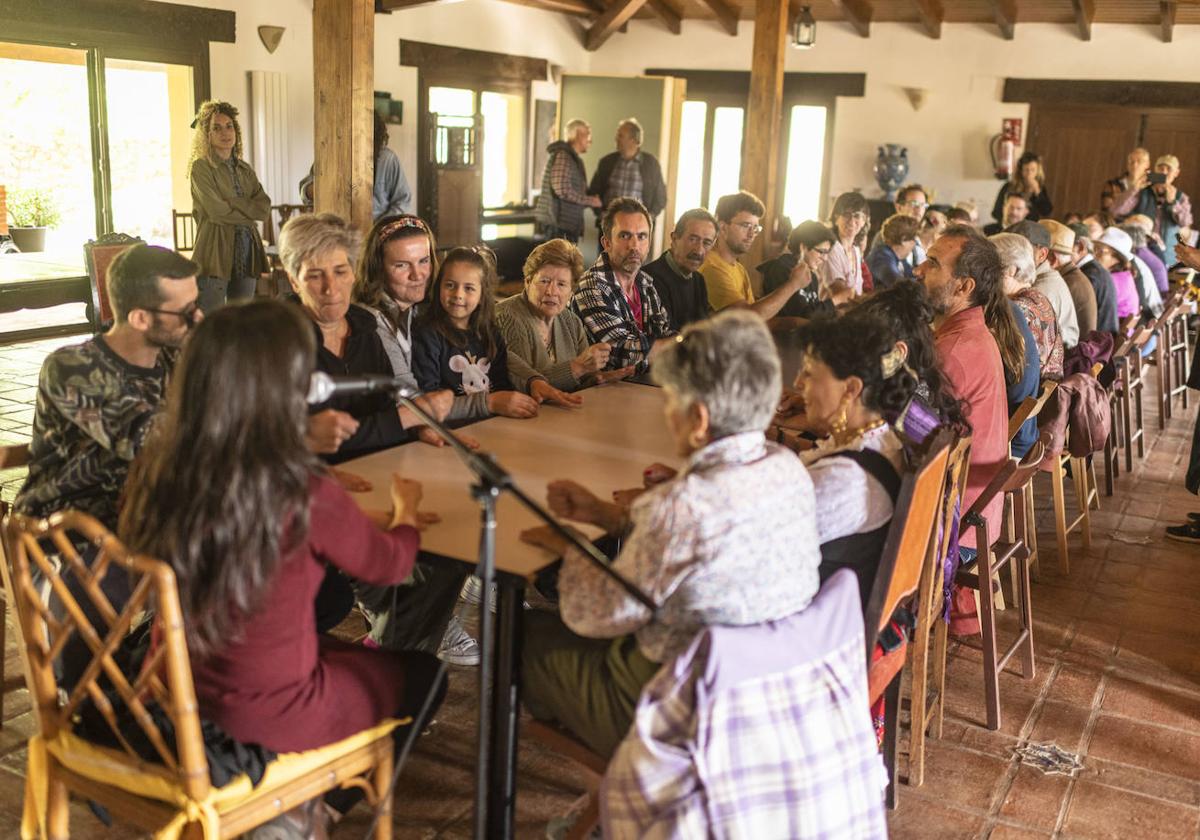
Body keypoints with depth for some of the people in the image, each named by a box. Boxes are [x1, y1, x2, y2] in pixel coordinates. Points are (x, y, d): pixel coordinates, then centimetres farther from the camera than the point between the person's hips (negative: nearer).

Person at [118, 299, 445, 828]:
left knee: (345, 649, 31)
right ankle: (318, 807, 29)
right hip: (266, 715, -6)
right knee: (424, 674, 20)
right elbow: (391, 565, -9)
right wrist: (405, 511, 12)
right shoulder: (303, 494, -28)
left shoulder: (157, 469, -13)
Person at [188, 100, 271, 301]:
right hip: (216, 254, -5)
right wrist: (251, 213, 0)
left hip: (247, 254, 5)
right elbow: (217, 212, -12)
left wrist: (232, 201, -9)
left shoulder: (244, 169, 15)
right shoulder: (201, 167, -2)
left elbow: (265, 207, 2)